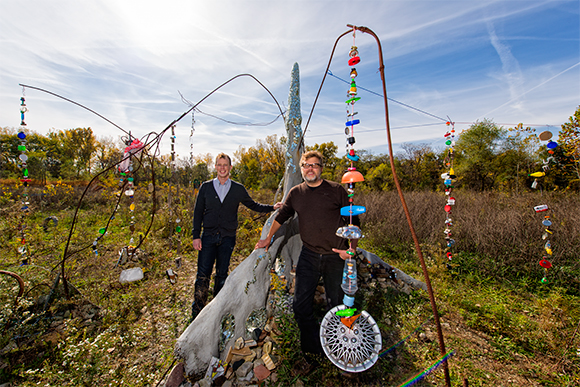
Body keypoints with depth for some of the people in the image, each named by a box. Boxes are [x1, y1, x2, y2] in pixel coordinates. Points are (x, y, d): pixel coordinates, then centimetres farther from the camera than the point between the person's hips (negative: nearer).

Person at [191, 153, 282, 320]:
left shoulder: (238, 189, 4)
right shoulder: (206, 187, 4)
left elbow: (252, 205, 13)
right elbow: (198, 212, 5)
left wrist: (272, 207, 1)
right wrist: (196, 235, -1)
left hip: (227, 238, 1)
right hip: (208, 237, 0)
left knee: (222, 274, 10)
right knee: (203, 275, -1)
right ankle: (197, 311, 16)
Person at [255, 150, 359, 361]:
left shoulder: (336, 190, -4)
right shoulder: (295, 193, 5)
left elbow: (353, 220, 0)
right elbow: (282, 216, 19)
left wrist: (352, 247, -12)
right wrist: (269, 238, 28)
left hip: (336, 257, -2)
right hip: (308, 255, 2)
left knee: (336, 304, 12)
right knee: (301, 305, 2)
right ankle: (311, 348, 27)